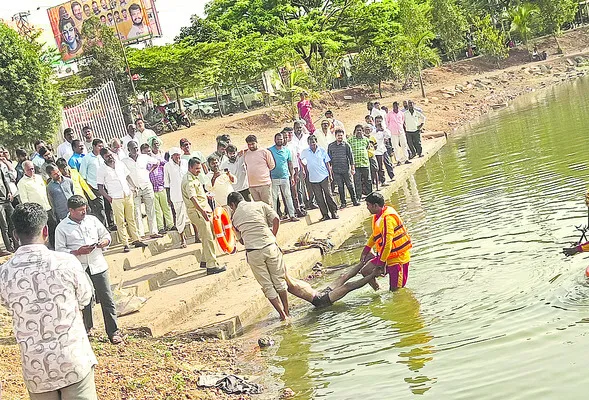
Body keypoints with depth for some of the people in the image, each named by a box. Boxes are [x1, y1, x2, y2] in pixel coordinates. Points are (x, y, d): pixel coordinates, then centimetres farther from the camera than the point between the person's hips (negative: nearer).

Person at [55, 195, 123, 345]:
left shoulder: (92, 220, 6)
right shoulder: (62, 228, -4)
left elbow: (106, 235, 15)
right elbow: (60, 250, -6)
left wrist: (104, 242, -8)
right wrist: (78, 252, -19)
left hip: (98, 266, 2)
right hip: (79, 269, -2)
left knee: (106, 299, 1)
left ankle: (113, 332, 6)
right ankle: (87, 327, 30)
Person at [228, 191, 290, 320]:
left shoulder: (234, 217, 15)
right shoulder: (260, 205, 12)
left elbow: (241, 239, 17)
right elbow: (276, 219, 1)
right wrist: (272, 238, 11)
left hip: (252, 252, 0)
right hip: (270, 246, 0)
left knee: (267, 285, 11)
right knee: (279, 280, 17)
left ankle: (282, 314, 11)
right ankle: (286, 312, 23)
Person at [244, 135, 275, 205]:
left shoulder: (264, 152, -2)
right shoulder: (246, 154, 10)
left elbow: (272, 166, 5)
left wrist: (263, 171, 9)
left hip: (264, 184, -4)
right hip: (252, 186, 4)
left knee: (267, 205, -4)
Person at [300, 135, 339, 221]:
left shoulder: (322, 151, 3)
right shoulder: (305, 152, 4)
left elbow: (327, 163, 7)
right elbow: (303, 163, 17)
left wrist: (330, 175, 4)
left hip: (324, 176, -1)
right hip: (313, 178, 1)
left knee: (328, 194, -3)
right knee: (319, 198, 2)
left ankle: (334, 212, 6)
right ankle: (325, 214, 9)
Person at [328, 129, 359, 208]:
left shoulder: (346, 145, 1)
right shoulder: (331, 146, 5)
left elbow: (351, 157, 3)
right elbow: (329, 158, 11)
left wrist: (352, 168, 0)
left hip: (346, 169, -1)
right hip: (336, 170, 1)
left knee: (350, 185, 3)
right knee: (340, 187, 6)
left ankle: (354, 200, 14)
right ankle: (343, 203, 13)